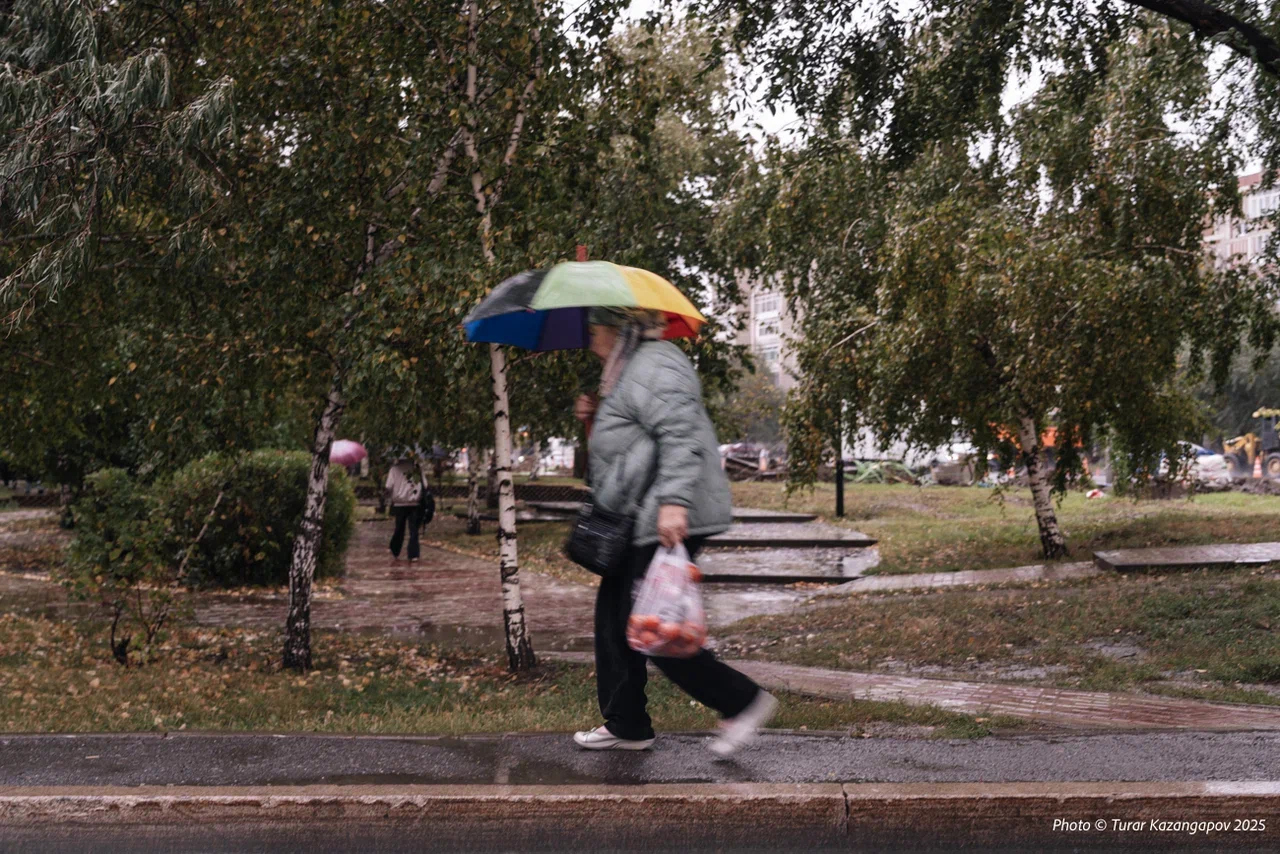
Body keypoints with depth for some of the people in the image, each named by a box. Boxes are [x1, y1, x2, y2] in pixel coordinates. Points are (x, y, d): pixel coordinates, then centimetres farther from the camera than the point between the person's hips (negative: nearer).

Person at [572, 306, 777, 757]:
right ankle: (626, 726, 21)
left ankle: (742, 701, 0)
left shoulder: (652, 368, -14)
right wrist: (597, 416, 15)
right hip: (640, 522, 11)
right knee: (613, 615, 13)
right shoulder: (630, 367, 20)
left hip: (670, 521, -11)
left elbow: (680, 435, -26)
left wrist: (674, 500, -36)